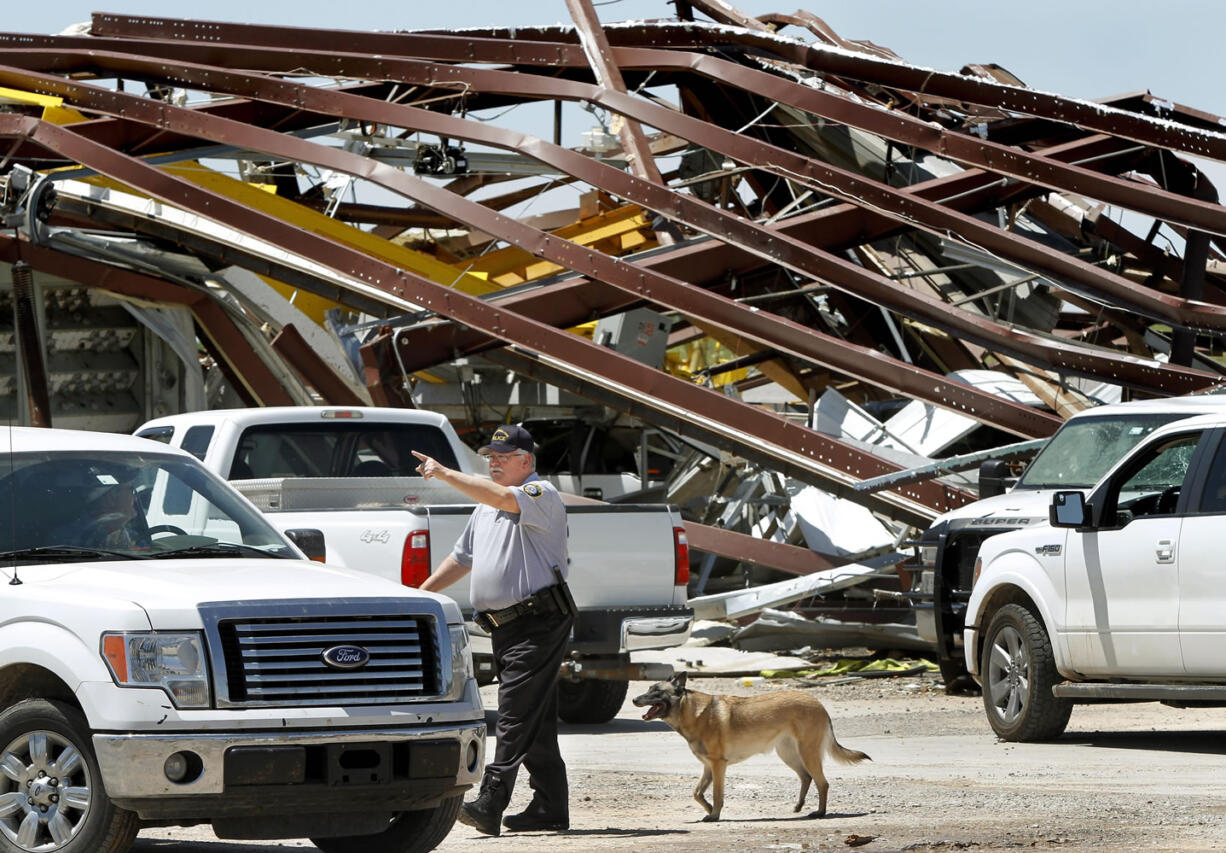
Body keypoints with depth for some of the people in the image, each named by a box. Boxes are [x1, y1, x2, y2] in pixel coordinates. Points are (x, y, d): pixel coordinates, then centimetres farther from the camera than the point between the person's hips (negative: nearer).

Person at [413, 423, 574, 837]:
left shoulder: (541, 494, -7)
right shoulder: (485, 507, 20)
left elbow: (502, 498, -27)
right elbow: (462, 557, 29)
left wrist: (445, 474, -24)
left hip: (538, 621, -9)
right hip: (504, 627, 9)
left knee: (515, 717, -15)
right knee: (535, 721, 11)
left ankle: (490, 805, -23)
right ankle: (551, 808, 15)